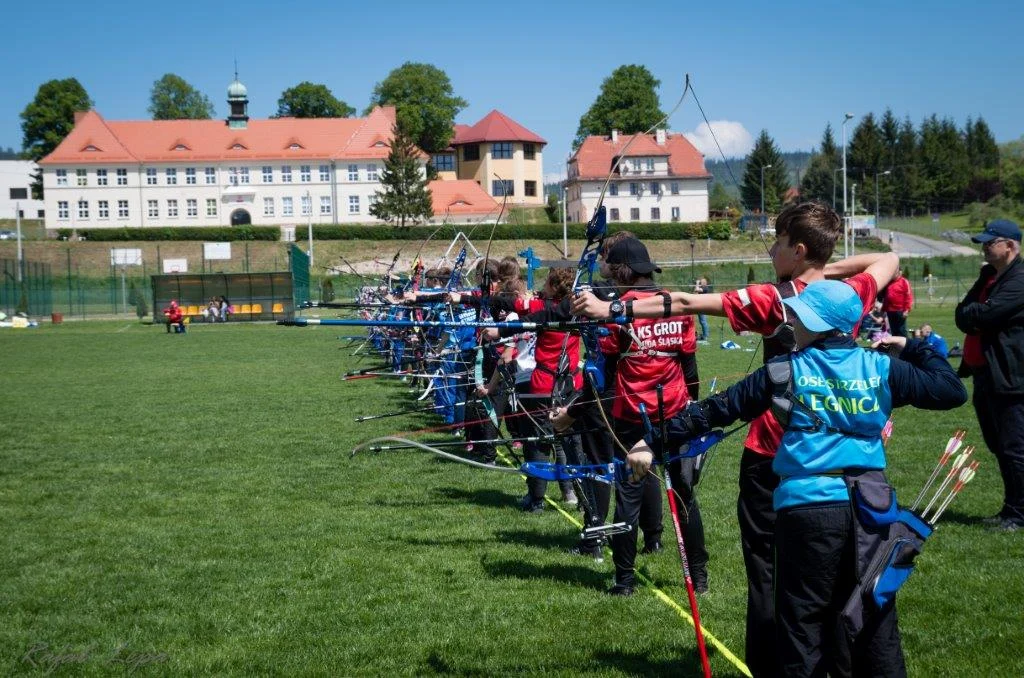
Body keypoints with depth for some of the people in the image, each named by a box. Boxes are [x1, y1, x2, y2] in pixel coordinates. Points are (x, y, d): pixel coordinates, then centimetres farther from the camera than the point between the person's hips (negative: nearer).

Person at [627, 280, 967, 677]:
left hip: (806, 507, -2)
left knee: (803, 628, 7)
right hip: (870, 508, 3)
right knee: (875, 624, 12)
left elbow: (717, 410, 2)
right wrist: (912, 348, 23)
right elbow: (952, 390, 9)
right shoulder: (882, 369, 2)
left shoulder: (784, 373, -2)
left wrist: (658, 442, 9)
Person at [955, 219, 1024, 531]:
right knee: (999, 447, 16)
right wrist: (971, 314, -9)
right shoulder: (988, 275, 17)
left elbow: (985, 313, -23)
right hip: (986, 376, 10)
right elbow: (964, 315, 12)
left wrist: (967, 312, -2)